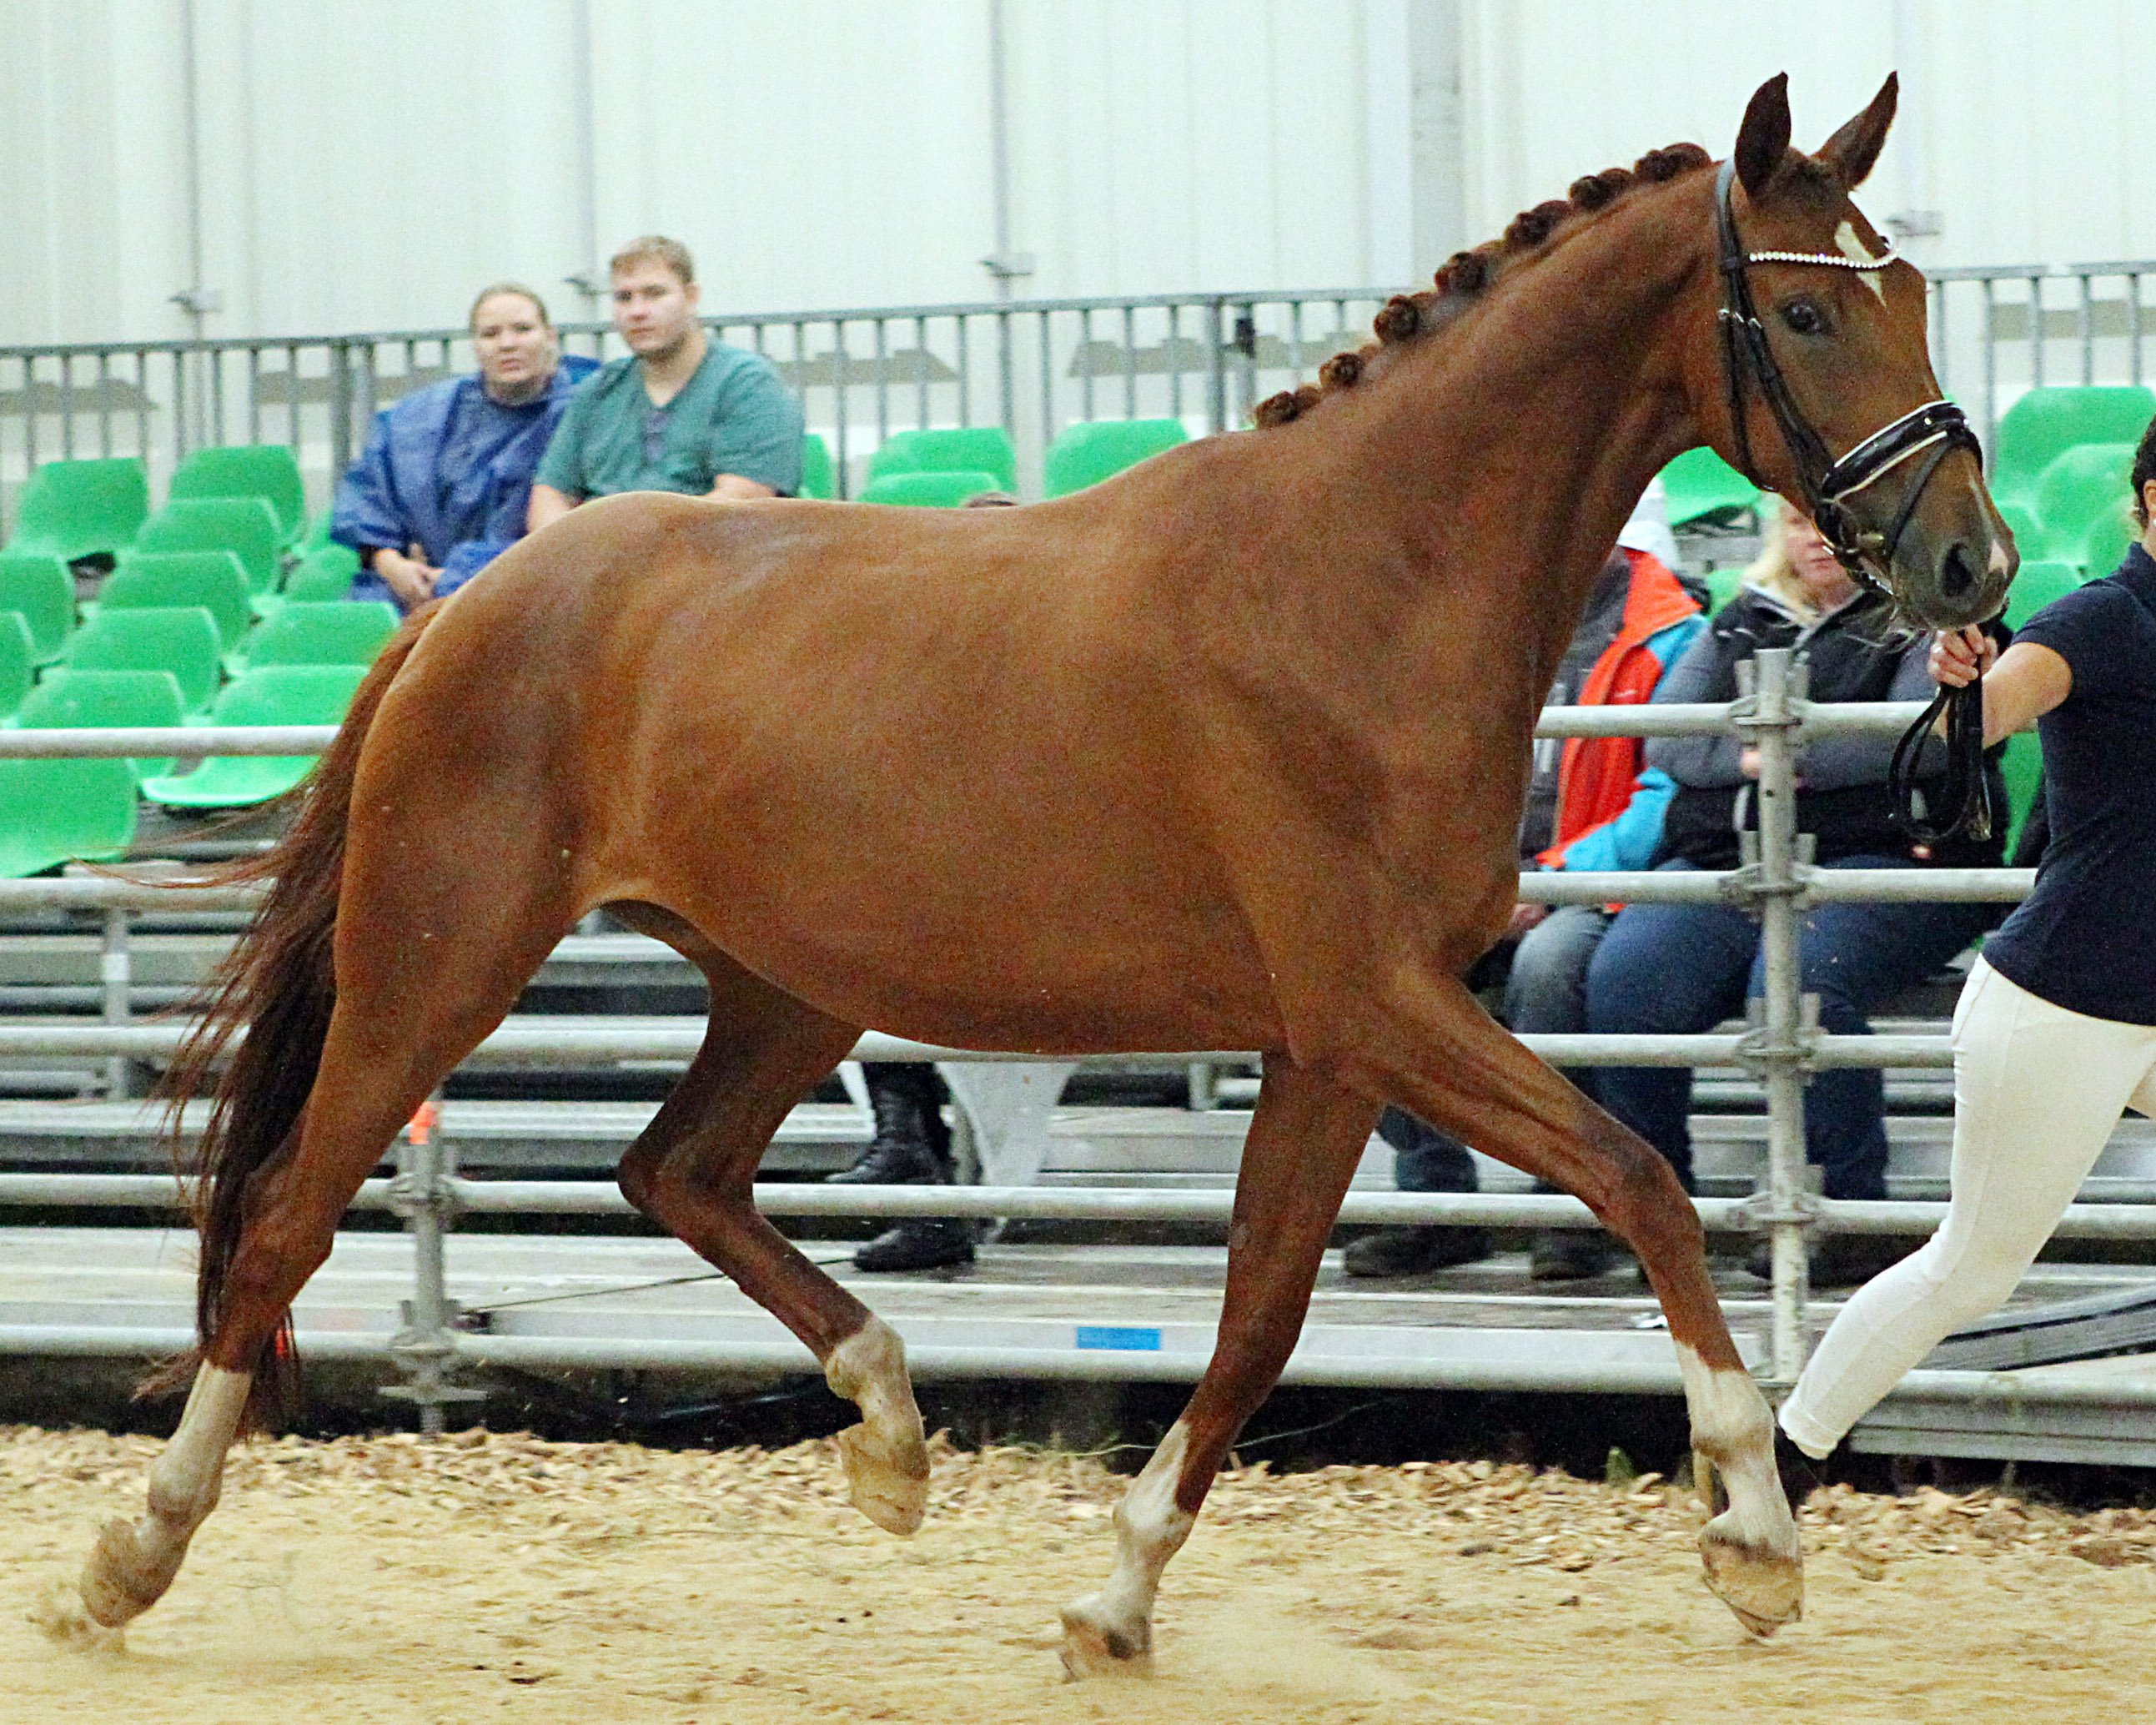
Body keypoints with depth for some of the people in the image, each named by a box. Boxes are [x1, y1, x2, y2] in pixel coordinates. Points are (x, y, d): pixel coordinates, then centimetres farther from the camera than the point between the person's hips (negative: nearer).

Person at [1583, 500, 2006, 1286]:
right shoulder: (1744, 622, 24)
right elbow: (1665, 738, 13)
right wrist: (1744, 755, -7)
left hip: (1874, 854, -5)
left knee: (1796, 983, -35)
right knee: (1622, 982, -23)